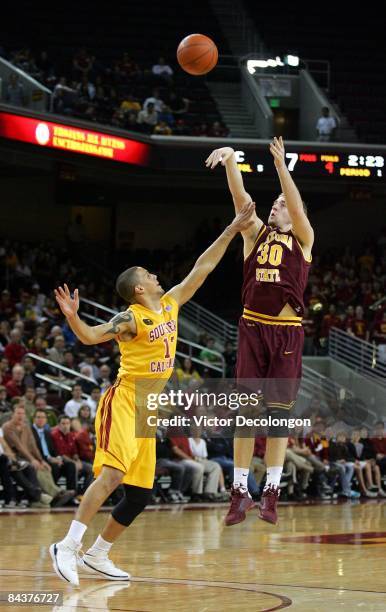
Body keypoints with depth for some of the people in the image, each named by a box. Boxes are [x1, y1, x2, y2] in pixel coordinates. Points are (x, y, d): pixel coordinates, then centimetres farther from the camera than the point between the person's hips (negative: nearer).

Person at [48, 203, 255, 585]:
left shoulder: (170, 304, 12)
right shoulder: (131, 318, -9)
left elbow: (201, 269, 16)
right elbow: (89, 337, -18)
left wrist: (232, 230, 16)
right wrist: (72, 317, -39)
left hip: (146, 412, 8)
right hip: (123, 403, -8)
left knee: (140, 495, 6)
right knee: (113, 474, -25)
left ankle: (97, 556, 15)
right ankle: (67, 546, -26)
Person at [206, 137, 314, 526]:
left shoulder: (303, 239, 5)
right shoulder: (256, 233, 10)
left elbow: (297, 207, -14)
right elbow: (241, 198, -4)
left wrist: (282, 165, -26)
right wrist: (231, 161, -20)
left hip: (287, 331, -2)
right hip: (253, 328, 2)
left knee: (278, 411, 0)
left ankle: (272, 490, 4)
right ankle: (240, 489, 3)